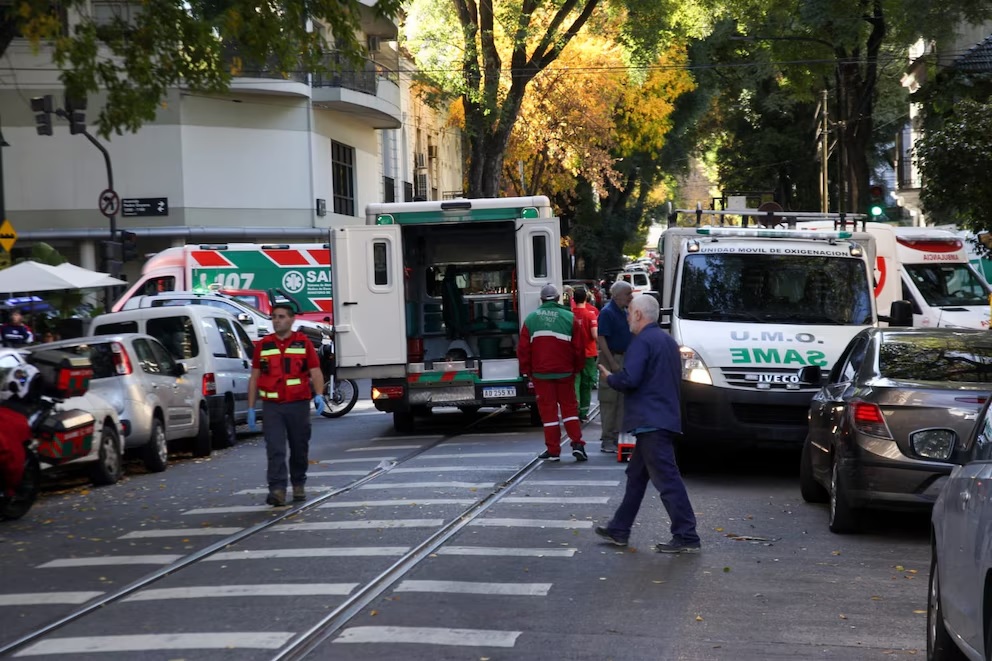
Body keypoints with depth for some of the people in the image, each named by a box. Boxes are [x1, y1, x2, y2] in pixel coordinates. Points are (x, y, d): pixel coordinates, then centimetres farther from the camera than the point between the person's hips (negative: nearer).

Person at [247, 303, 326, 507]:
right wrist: (251, 408, 6)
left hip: (298, 405, 0)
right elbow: (254, 378, 10)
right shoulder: (263, 345, 7)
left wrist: (319, 395, -19)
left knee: (299, 449, 10)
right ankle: (277, 490, -13)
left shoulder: (303, 343, 3)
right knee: (275, 450, -9)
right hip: (272, 407, 0)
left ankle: (298, 485, 27)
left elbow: (315, 372, -1)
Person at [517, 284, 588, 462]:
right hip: (565, 372, 0)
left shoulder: (531, 319, 0)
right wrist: (577, 368, 12)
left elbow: (523, 348, 0)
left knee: (548, 409, 5)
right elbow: (579, 347, -2)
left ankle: (553, 450, 6)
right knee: (569, 406, 11)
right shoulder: (569, 318, -2)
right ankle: (577, 444, -1)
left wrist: (526, 370, 11)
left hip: (540, 373, 0)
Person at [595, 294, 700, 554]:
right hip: (664, 418, 10)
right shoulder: (668, 341, 19)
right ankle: (619, 530, 25)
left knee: (667, 479, -10)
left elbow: (629, 379, -22)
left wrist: (609, 377, -1)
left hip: (650, 422, -10)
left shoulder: (642, 342, -12)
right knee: (636, 475, 18)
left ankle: (686, 537, -10)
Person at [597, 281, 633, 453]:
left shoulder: (624, 312, 13)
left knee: (622, 400, 11)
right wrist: (612, 363, -22)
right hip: (611, 358, -9)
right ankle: (607, 440, -3)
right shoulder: (607, 312, -13)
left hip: (624, 359, 9)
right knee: (609, 400, -5)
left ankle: (616, 436, 17)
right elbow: (601, 339, -18)